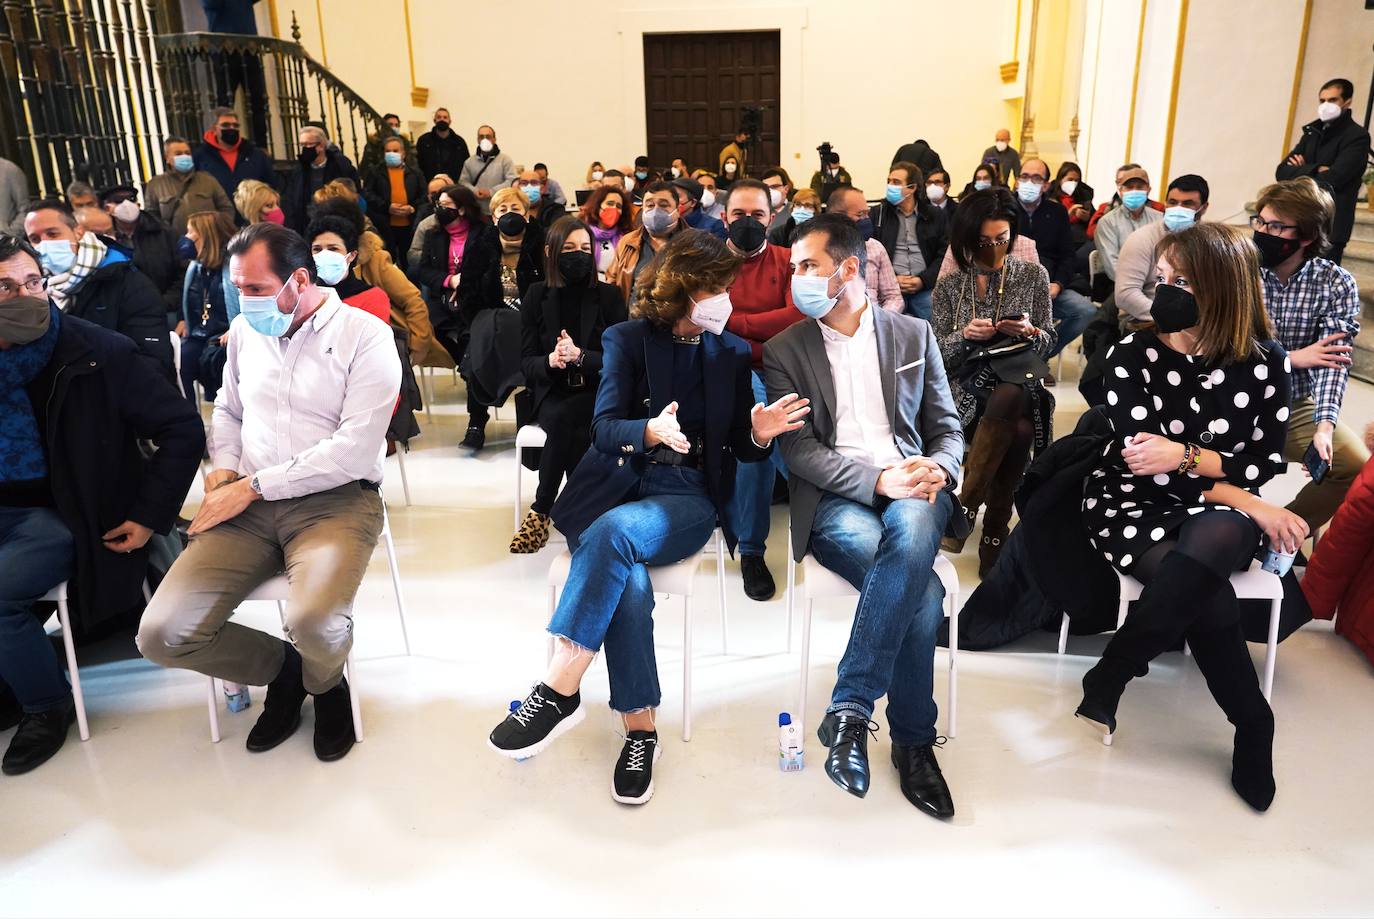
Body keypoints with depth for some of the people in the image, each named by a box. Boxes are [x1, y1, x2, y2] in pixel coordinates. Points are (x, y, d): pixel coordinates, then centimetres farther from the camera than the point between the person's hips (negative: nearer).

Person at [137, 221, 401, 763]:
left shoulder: (365, 336, -5)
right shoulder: (245, 330, 13)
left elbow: (355, 450, -14)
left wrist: (255, 485, -12)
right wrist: (223, 467, 7)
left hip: (335, 500, -5)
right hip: (248, 503, 5)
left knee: (315, 623, -34)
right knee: (162, 635, -13)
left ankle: (324, 681, 6)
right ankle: (283, 668, 15)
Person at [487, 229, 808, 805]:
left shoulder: (732, 353, 12)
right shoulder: (627, 340, 6)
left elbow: (739, 447, 10)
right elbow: (604, 427, -7)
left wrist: (759, 434, -14)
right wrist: (650, 431, -30)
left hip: (689, 497, 0)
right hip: (615, 487, 0)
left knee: (615, 532, -34)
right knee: (628, 581, -32)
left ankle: (558, 692, -30)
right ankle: (640, 732, -21)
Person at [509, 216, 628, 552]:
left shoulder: (609, 295, 2)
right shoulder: (536, 295, 6)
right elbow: (527, 361, 3)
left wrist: (579, 356, -22)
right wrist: (550, 360, -21)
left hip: (598, 393, -1)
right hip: (551, 394, 1)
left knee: (563, 419, -33)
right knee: (567, 427, -33)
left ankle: (540, 513, -21)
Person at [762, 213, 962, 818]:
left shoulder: (913, 335, 16)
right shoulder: (785, 351, 9)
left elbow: (947, 427, 15)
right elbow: (798, 450, -2)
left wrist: (936, 469, -11)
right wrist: (877, 479, -19)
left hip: (911, 489, 2)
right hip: (834, 499, -1)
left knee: (913, 529, -38)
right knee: (921, 590, -32)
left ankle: (849, 711, -28)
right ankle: (912, 740, -13)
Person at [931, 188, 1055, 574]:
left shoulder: (1034, 276, 11)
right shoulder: (949, 286, 9)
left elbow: (1049, 343, 13)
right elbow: (937, 355, 7)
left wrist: (1030, 332, -11)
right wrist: (965, 335, -14)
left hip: (1019, 382, 1)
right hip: (966, 386, 0)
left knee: (1007, 401, -39)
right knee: (1018, 430, -34)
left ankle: (964, 508, -28)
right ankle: (995, 534, -22)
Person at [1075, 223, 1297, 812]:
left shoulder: (1263, 363, 1)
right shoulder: (1132, 355, -4)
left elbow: (1267, 460, 1)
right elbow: (1144, 462, -11)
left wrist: (1186, 455, -18)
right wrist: (1249, 505, -13)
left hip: (1217, 515, 1)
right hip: (1133, 505, -1)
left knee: (1214, 543, -37)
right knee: (1209, 597, -32)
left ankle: (1109, 678, -19)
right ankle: (1254, 726, -6)